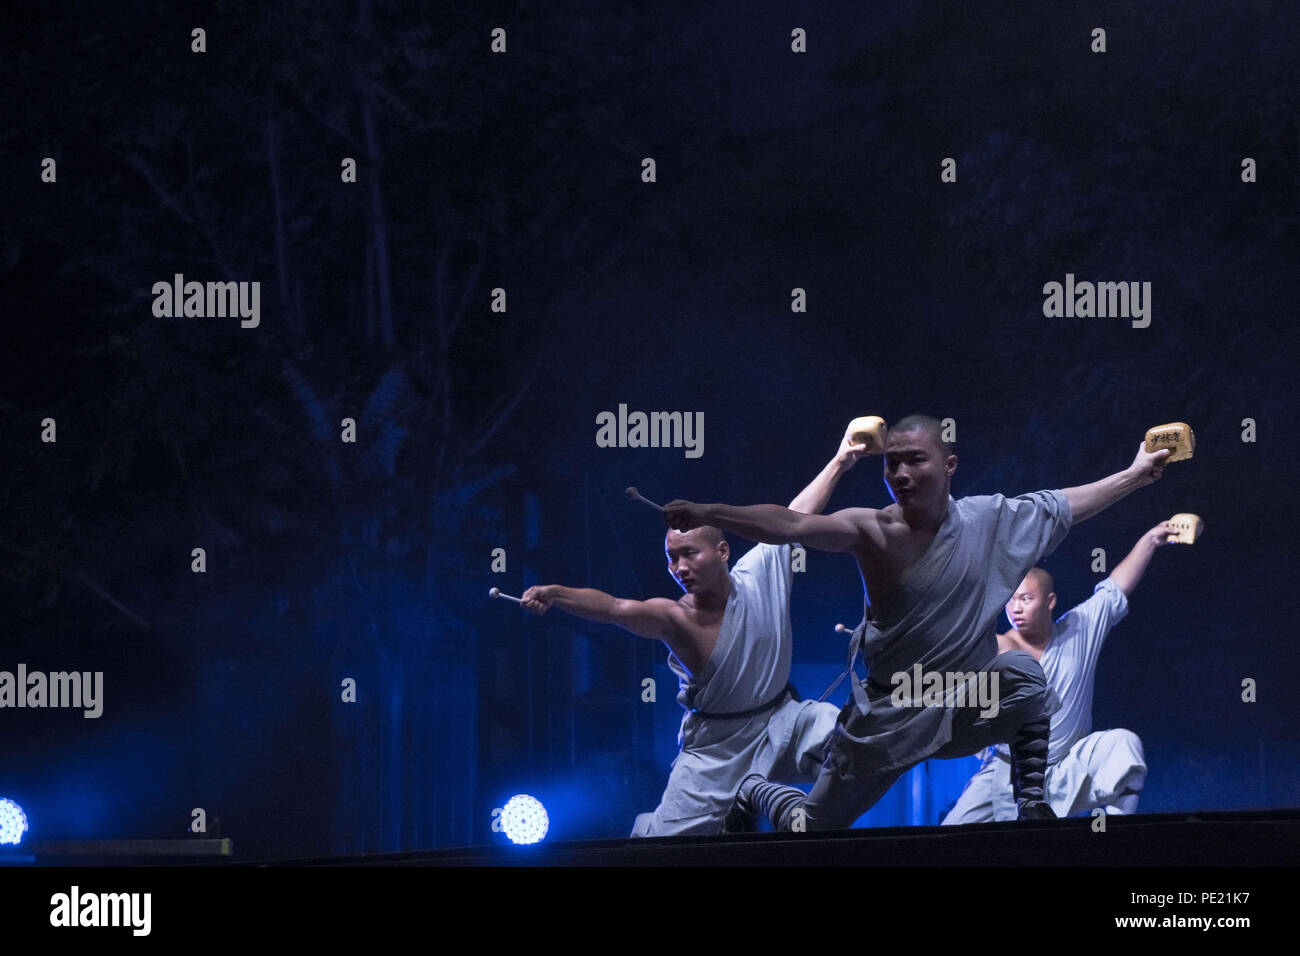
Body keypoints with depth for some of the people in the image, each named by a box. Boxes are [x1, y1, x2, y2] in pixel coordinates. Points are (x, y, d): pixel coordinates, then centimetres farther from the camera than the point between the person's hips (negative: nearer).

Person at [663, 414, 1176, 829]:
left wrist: (1133, 475, 17)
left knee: (1025, 674, -26)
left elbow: (1068, 504, 10)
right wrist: (709, 514, -51)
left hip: (966, 700, 3)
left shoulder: (989, 519, -6)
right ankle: (753, 792, 42)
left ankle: (1034, 807, -8)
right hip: (887, 714, -3)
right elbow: (792, 525, -36)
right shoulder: (872, 530, -20)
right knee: (813, 827, 6)